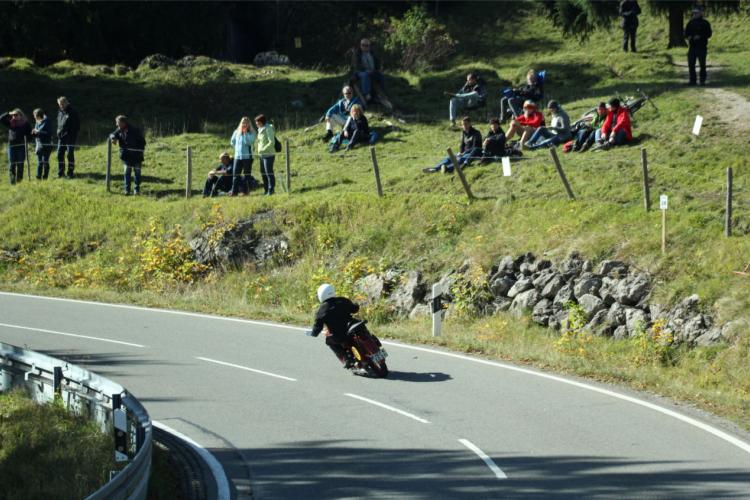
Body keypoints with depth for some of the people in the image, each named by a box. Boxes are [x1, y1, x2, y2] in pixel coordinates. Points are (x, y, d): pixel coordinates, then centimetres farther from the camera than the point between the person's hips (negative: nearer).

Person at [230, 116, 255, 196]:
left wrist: (245, 133, -15)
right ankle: (234, 191, -1)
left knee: (246, 175, 0)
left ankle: (245, 191, 5)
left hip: (247, 156, -3)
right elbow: (232, 142, 20)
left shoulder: (251, 133, -1)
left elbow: (249, 142, -15)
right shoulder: (236, 132, 10)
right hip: (237, 156, 3)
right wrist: (238, 147, 9)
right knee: (235, 174, -1)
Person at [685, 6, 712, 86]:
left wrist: (700, 37, -19)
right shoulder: (690, 23, 11)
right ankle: (692, 80, 8)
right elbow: (686, 33, 15)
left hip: (702, 47, -4)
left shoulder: (705, 23, -2)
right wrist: (688, 37, -7)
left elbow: (709, 34, -6)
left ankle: (702, 80, 6)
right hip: (692, 46, 4)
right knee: (691, 64, 1)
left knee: (702, 64, 0)